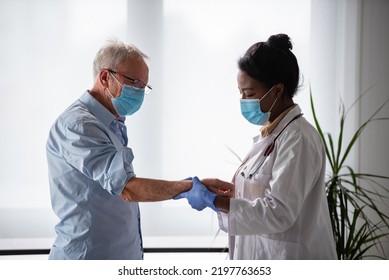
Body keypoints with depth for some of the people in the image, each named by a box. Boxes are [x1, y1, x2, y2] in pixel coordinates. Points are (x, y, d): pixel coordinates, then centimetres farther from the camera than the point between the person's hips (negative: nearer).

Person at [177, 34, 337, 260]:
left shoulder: (297, 138, -19)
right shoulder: (273, 133, 10)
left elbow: (278, 213, -24)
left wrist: (213, 200, -20)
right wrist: (225, 188, 3)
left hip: (287, 260, -9)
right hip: (262, 257, 9)